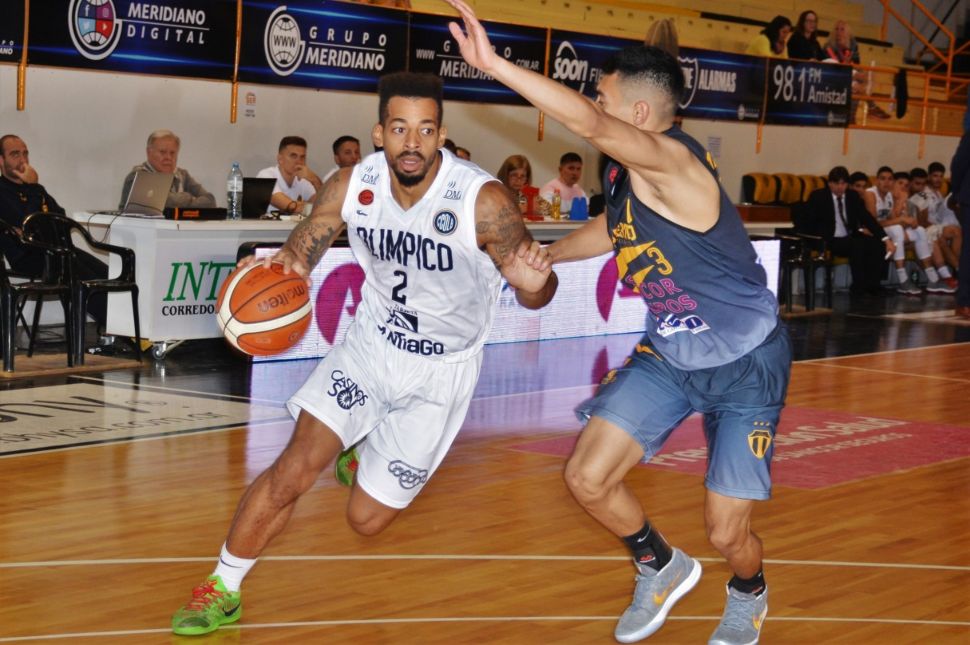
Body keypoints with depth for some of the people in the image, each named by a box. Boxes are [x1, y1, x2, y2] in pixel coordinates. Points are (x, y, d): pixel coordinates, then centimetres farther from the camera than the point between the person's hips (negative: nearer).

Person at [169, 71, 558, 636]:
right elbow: (300, 253, -5)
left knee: (366, 519, 4)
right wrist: (281, 267, -31)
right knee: (293, 470, -13)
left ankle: (378, 447, 40)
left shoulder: (484, 202, -27)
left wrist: (535, 281, -45)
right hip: (372, 342, 2)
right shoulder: (352, 186, -16)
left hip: (441, 370, -2)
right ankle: (222, 590, 9)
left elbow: (534, 295, -19)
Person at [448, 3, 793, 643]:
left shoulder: (673, 160, -28)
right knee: (588, 478, -2)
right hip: (669, 352, 8)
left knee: (727, 533, -3)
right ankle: (662, 567, 27)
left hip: (745, 365, -8)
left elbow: (590, 124, -48)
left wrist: (495, 63, -55)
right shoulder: (624, 176, -2)